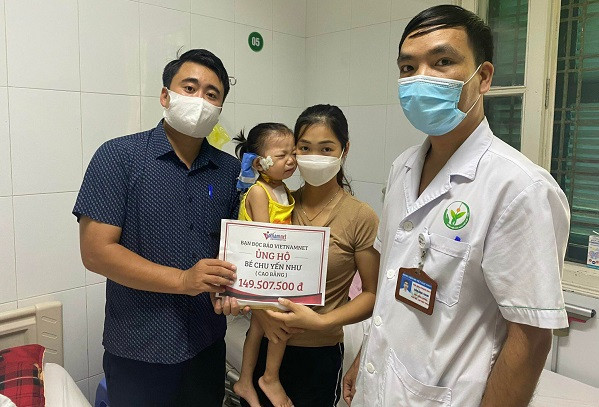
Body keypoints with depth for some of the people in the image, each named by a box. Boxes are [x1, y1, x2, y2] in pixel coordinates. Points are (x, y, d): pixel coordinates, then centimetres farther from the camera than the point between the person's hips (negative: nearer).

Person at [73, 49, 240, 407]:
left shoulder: (230, 170, 2)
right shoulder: (118, 157, -10)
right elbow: (96, 251, -15)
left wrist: (232, 288, -14)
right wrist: (184, 280, -21)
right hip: (138, 351, -3)